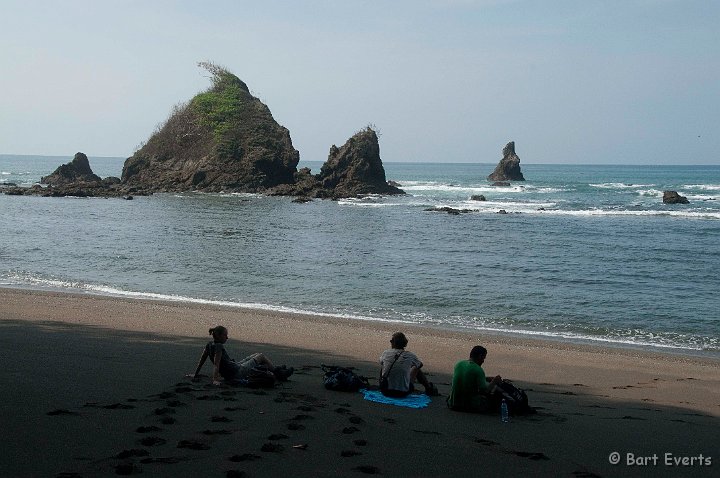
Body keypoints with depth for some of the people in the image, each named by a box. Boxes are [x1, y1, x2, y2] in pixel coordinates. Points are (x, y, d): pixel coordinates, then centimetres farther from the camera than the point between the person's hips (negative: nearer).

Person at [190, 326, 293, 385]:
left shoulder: (209, 344, 1)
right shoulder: (218, 346, -24)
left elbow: (201, 360, 7)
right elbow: (216, 364, -30)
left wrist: (195, 374, 14)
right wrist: (215, 380, -35)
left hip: (228, 375, 10)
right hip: (237, 373, -9)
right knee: (261, 356, 8)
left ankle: (275, 375, 40)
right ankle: (278, 373, 28)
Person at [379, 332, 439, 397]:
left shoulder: (385, 353, -4)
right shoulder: (410, 356, -7)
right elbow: (420, 365, 16)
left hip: (385, 392, 1)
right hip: (402, 393, -1)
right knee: (416, 368, 20)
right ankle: (429, 388, 41)